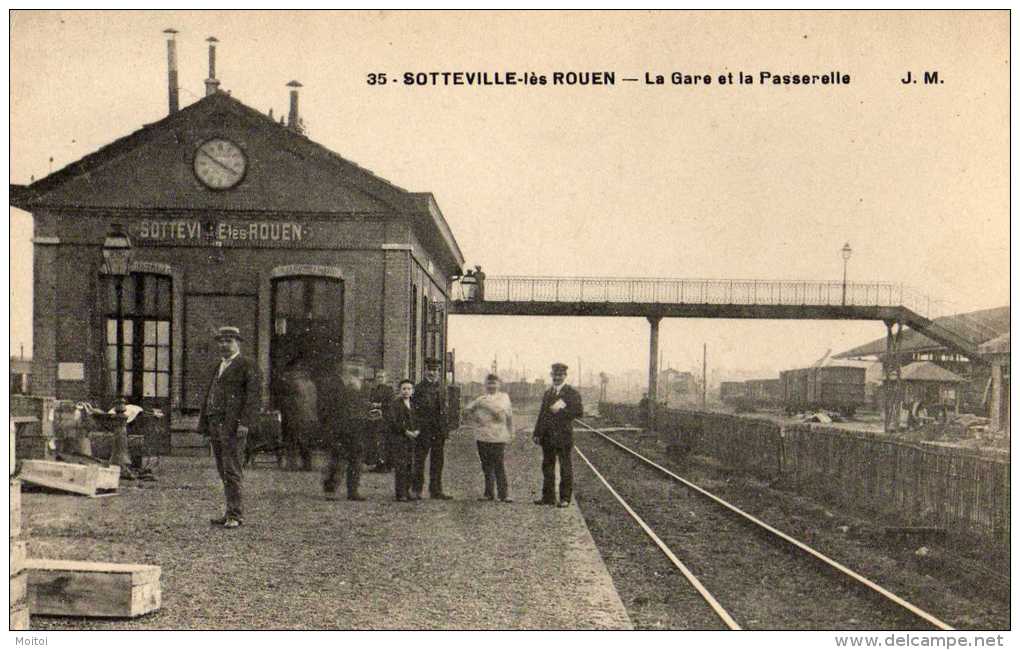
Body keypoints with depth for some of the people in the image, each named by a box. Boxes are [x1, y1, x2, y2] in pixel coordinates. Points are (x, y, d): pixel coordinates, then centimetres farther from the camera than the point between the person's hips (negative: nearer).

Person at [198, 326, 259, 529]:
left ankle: (235, 515, -9)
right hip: (216, 424, 7)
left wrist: (245, 423, -18)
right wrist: (203, 423, 16)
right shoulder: (217, 367, 22)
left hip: (233, 425, -7)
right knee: (224, 472, 7)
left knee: (232, 470, -11)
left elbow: (253, 395, -9)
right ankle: (231, 514, 10)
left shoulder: (246, 365, -1)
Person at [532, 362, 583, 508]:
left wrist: (560, 411, -16)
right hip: (548, 437, 6)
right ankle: (548, 497, 14)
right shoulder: (547, 394, 17)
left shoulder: (572, 393, -2)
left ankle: (565, 498, 5)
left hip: (564, 436, -6)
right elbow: (542, 414, 18)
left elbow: (579, 412, -12)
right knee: (547, 467, 8)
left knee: (565, 467, 0)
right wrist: (537, 434, 10)